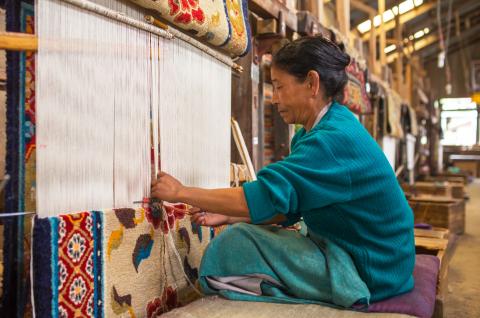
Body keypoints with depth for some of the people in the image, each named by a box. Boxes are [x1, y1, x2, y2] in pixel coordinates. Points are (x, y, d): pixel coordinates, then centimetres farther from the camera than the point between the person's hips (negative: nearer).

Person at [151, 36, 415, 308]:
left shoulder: (335, 138, -25)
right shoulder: (324, 130, 6)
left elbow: (263, 197, -29)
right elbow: (287, 208, 6)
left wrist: (182, 192, -17)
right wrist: (229, 216, -1)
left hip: (369, 272, -9)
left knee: (235, 242, -14)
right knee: (237, 231, 8)